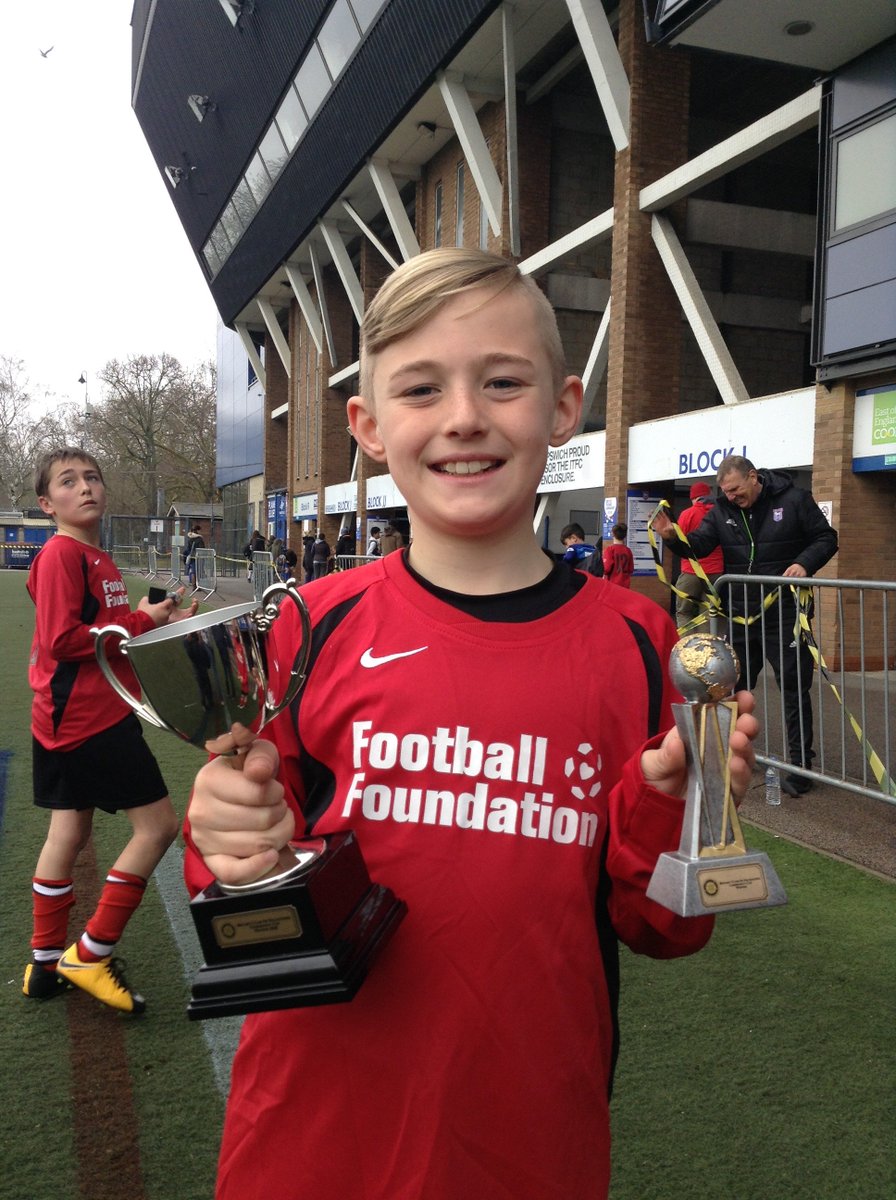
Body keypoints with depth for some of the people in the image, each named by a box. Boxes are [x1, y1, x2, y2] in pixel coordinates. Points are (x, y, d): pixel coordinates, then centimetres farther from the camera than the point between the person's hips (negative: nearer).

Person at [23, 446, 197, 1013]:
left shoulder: (98, 558, 15)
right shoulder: (60, 555, -14)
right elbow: (63, 640, -21)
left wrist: (154, 620, 7)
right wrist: (140, 621, -16)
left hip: (88, 715, 10)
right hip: (89, 717, -10)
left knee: (69, 834, 15)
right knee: (159, 823, -5)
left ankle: (47, 966, 28)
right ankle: (91, 953, 6)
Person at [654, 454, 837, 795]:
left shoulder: (794, 500, -5)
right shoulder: (721, 512, 4)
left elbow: (826, 539, 0)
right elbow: (698, 546, -1)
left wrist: (804, 563, -19)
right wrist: (672, 537, -21)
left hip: (785, 614, -4)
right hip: (740, 616, 4)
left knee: (794, 688, 0)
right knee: (735, 686, 13)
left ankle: (801, 765, 8)